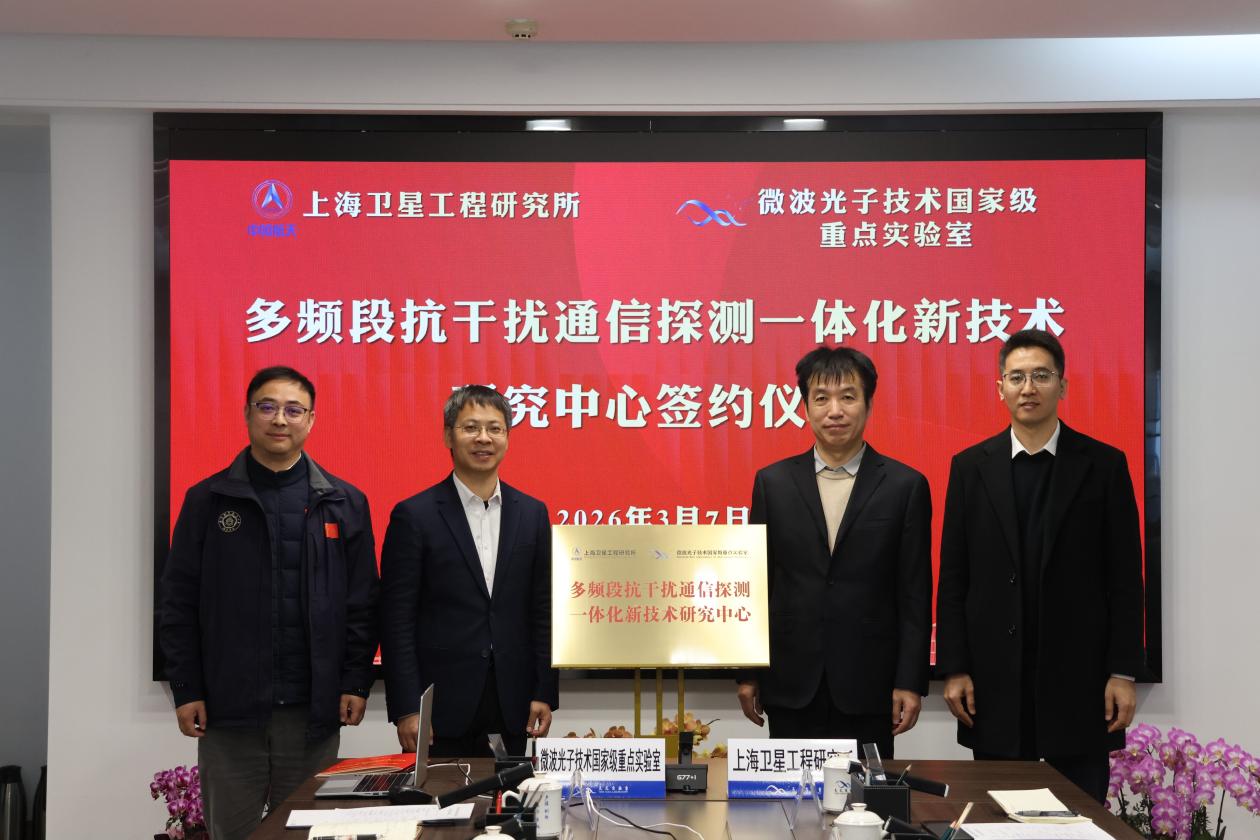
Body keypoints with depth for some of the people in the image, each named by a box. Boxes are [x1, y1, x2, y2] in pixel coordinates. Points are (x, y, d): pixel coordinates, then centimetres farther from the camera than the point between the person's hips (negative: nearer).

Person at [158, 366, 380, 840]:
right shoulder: (208, 500, 3)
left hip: (312, 711, 1)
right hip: (228, 709, 0)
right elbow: (178, 605, 2)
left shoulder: (344, 504, 5)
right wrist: (186, 691, -3)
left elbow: (363, 605, 4)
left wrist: (356, 683, -2)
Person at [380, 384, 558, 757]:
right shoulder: (414, 515, -4)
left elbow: (542, 611, 8)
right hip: (442, 708, -3)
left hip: (512, 709, 3)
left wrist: (544, 694, 3)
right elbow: (397, 619, -6)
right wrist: (406, 709, -10)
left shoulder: (532, 513, 6)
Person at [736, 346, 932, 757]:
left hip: (867, 685, -1)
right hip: (790, 682, 1)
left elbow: (915, 593, -1)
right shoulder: (772, 482, 4)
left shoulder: (905, 486, -1)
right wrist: (748, 674, 4)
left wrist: (910, 682, -4)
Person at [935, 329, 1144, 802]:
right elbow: (953, 579, 4)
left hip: (1078, 675, -1)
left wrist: (1123, 672, -4)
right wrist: (954, 668, -2)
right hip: (995, 676, 1)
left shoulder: (1103, 465, 2)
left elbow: (1125, 578, 1)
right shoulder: (970, 466, 5)